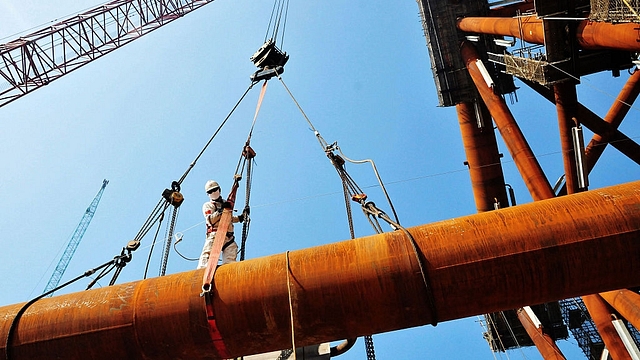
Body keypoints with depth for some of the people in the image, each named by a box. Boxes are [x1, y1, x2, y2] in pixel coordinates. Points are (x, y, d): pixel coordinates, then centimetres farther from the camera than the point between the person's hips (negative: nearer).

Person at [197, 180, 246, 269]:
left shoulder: (226, 203, 29)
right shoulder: (207, 205, 15)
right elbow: (210, 220, -4)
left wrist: (240, 218, 23)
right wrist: (220, 211, -16)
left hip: (228, 237, 5)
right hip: (215, 235, -5)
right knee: (207, 257, -23)